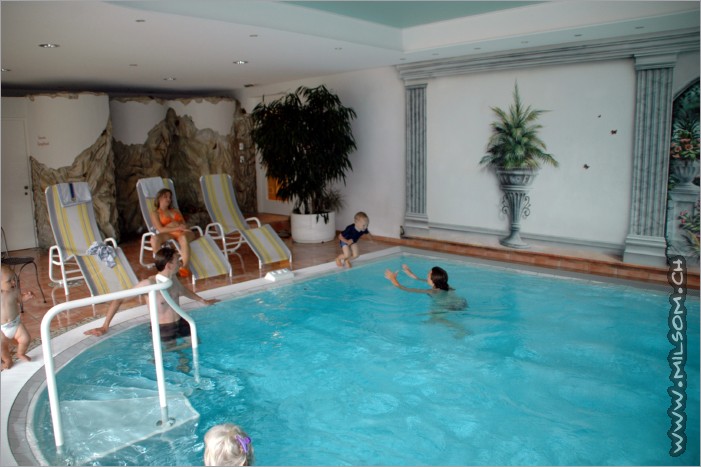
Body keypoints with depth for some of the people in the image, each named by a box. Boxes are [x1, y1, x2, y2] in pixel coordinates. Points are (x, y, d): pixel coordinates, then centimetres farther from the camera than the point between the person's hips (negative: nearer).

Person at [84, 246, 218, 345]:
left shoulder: (173, 278, -3)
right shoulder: (149, 284, -27)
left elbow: (183, 290, 21)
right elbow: (119, 299, -27)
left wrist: (203, 301, 31)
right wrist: (105, 326, -34)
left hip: (180, 323, 6)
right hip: (162, 329, -6)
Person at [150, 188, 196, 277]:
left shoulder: (176, 211, 32)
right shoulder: (155, 213, 17)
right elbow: (160, 229, 0)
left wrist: (184, 227, -5)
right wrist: (177, 228, -12)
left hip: (183, 233, 2)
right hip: (169, 234, -1)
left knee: (183, 237, -38)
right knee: (154, 238, -35)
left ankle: (185, 267, -51)